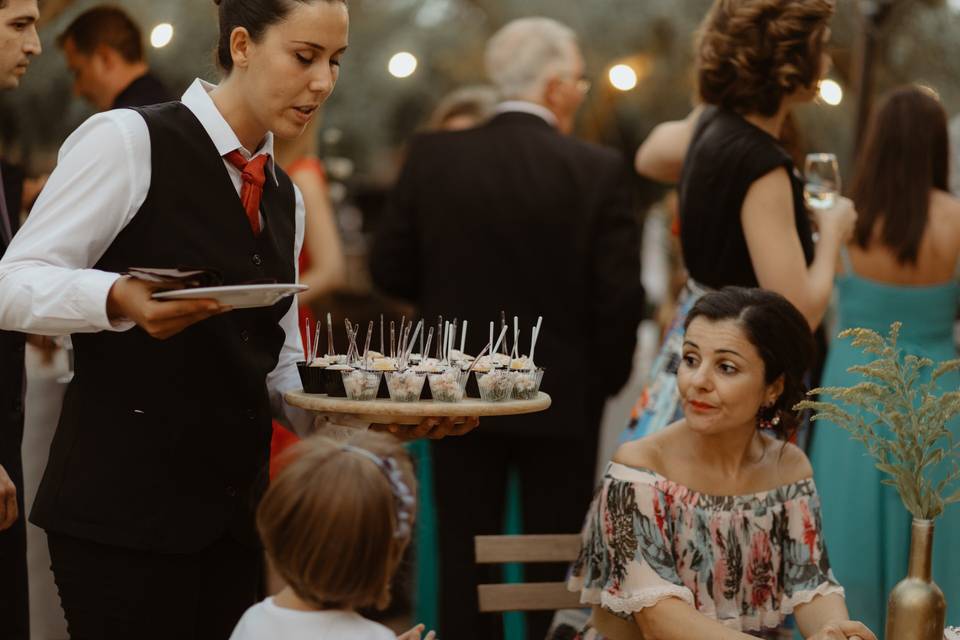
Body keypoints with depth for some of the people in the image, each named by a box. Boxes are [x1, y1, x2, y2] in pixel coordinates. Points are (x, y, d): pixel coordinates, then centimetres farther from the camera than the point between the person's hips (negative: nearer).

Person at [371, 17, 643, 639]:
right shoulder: (599, 170, -13)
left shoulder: (432, 157, -6)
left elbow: (390, 270, -1)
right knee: (557, 563, 11)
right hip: (562, 397, -2)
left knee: (465, 559, 12)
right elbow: (620, 297, -13)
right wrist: (604, 379, 4)